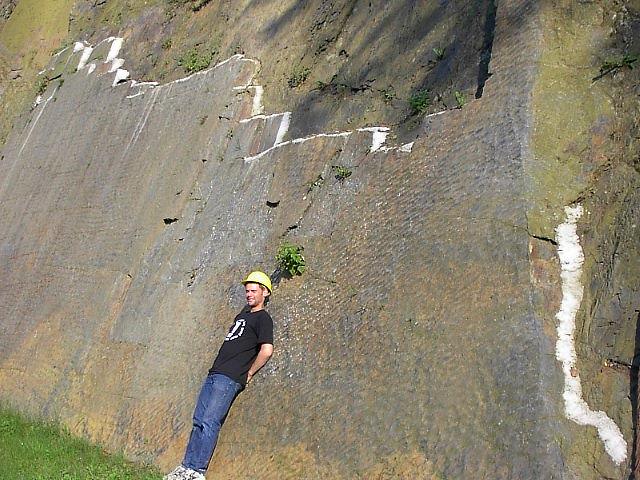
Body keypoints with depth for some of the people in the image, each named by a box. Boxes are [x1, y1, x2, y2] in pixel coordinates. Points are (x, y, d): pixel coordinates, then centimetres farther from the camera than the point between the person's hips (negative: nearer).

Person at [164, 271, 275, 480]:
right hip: (214, 375, 9)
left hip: (229, 379, -9)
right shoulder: (244, 313, 22)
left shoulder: (263, 318, -5)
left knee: (209, 423, -12)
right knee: (199, 421, 7)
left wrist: (248, 374, -10)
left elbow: (267, 350, -18)